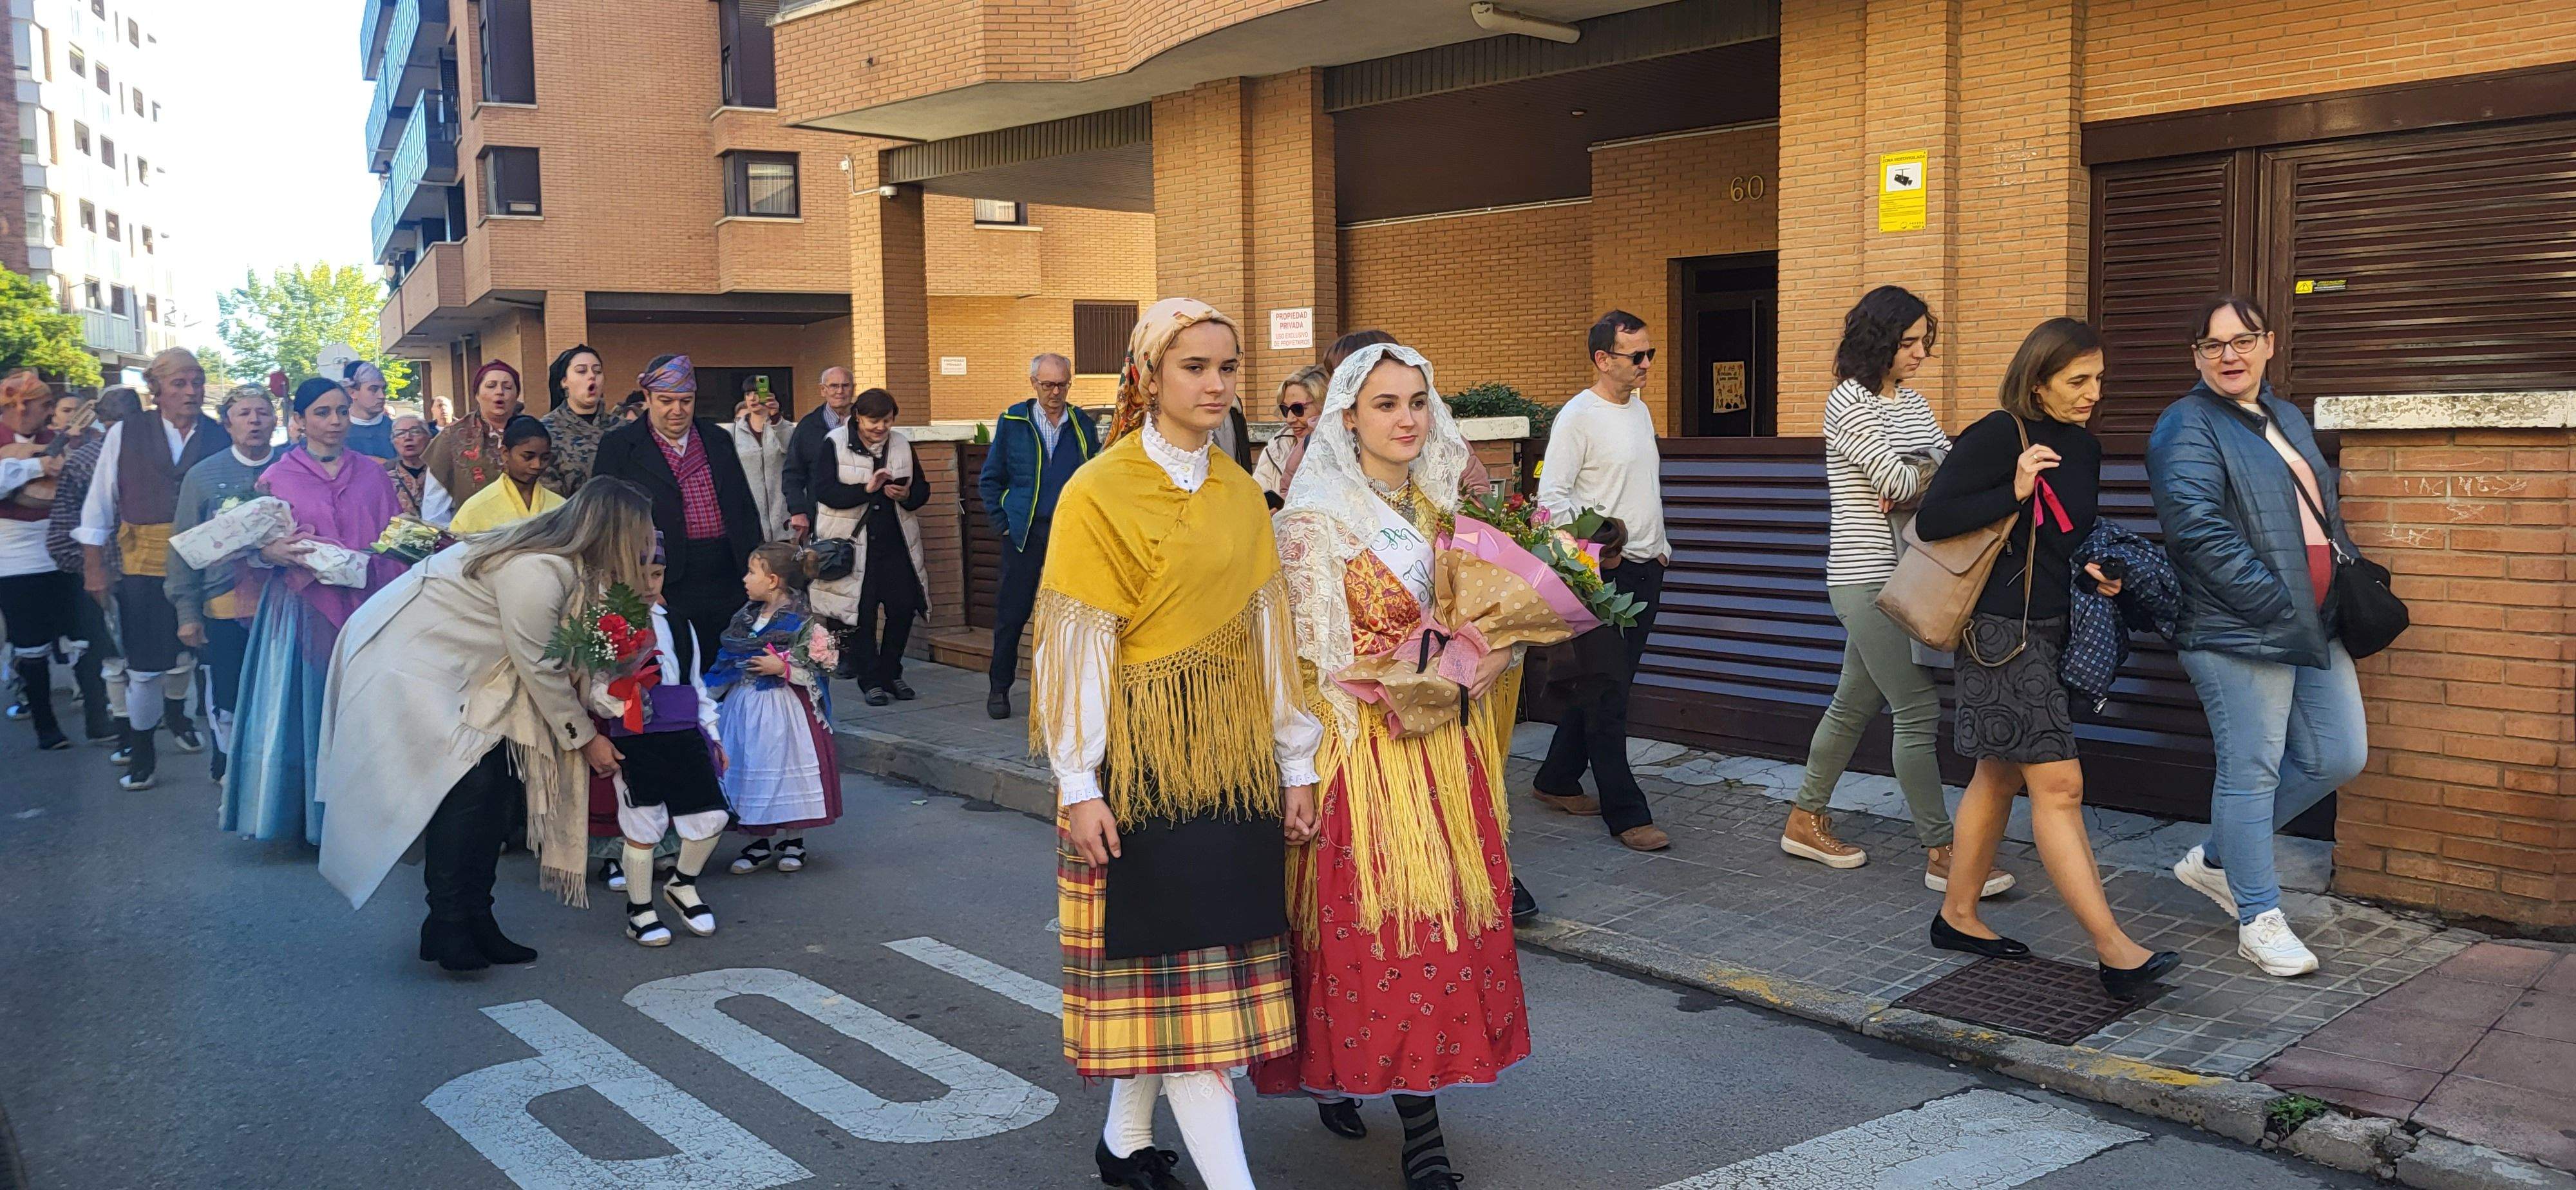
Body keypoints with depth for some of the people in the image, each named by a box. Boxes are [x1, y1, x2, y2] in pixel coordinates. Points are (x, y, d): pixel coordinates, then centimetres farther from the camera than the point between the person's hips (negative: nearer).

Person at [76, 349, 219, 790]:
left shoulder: (220, 437, 0)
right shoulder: (125, 434, -1)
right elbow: (99, 503, 3)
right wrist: (93, 567, 1)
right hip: (143, 561, -1)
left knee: (186, 651, 16)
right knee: (144, 665, -1)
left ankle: (176, 716, 46)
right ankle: (141, 753, 16)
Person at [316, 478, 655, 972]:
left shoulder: (576, 567, -1)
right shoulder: (537, 572, -29)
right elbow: (540, 667, -20)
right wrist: (585, 738, -9)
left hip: (462, 670, 10)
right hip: (409, 665, -10)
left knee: (498, 783, 3)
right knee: (468, 783, -16)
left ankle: (476, 922, 11)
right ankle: (447, 928, -5)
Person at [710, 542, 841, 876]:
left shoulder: (800, 620, -12)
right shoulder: (745, 617, 9)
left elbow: (815, 670, -13)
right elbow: (728, 661, 18)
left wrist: (782, 667, -23)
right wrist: (712, 693, 13)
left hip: (783, 710, -6)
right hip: (744, 708, 7)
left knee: (786, 770, 0)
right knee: (747, 771, 9)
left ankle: (793, 842, 18)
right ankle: (759, 844, 23)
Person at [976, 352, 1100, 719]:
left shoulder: (1082, 425, 6)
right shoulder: (1012, 422, 2)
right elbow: (990, 478, 7)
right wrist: (1002, 523, -1)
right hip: (1024, 533, -1)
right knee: (1012, 612, 2)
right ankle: (999, 688, 14)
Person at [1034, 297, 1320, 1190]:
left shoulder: (1241, 494, 9)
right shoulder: (1099, 493, -8)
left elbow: (1267, 634, 10)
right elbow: (1079, 646, -10)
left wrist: (1294, 763, 8)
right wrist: (1079, 786, -12)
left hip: (1232, 751, 5)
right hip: (1144, 753, -5)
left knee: (1156, 961, 11)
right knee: (1182, 966, -3)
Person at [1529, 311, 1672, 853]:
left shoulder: (1640, 411, 15)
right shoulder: (1577, 417, -11)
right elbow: (1551, 497, -15)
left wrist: (1659, 548, 20)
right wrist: (1593, 547, -19)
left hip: (1646, 569, 8)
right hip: (1602, 573, -8)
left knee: (1605, 683, 13)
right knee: (1608, 690, -6)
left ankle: (1557, 780, 27)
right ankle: (1627, 813, -2)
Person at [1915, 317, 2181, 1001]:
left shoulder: (2084, 448, 11)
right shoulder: (1997, 437, -13)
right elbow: (1932, 520, -17)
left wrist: (2095, 574, 3)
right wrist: (2015, 491, -24)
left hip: (2051, 630, 9)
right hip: (2002, 633, -9)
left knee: (2000, 778, 14)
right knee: (2058, 785, -10)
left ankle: (1957, 916, 24)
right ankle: (2114, 951, -9)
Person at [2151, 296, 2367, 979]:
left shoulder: (2287, 419, 18)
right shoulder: (2187, 429, -9)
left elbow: (2326, 509, 27)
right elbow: (2200, 531, -20)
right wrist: (2278, 603, -20)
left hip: (2314, 628, 9)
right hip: (2239, 634, -9)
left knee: (2339, 758, 11)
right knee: (2252, 770, -2)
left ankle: (2218, 859, 26)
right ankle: (2259, 920, 10)